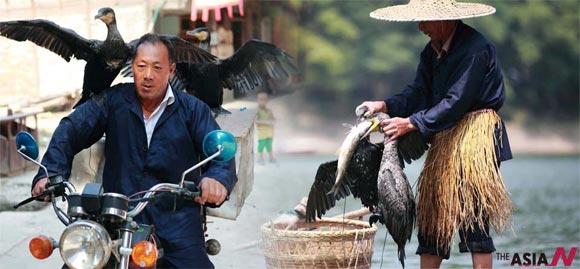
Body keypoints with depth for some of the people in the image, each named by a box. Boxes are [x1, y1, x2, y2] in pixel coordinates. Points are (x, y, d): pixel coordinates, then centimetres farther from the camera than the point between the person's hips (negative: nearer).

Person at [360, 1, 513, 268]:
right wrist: (384, 105, -10)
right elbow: (418, 93, 7)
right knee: (432, 214, 7)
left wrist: (411, 123, -21)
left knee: (472, 216, -11)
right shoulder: (433, 50, 11)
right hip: (445, 139, 9)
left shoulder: (476, 49, -17)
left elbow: (456, 102, -21)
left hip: (475, 136, -9)